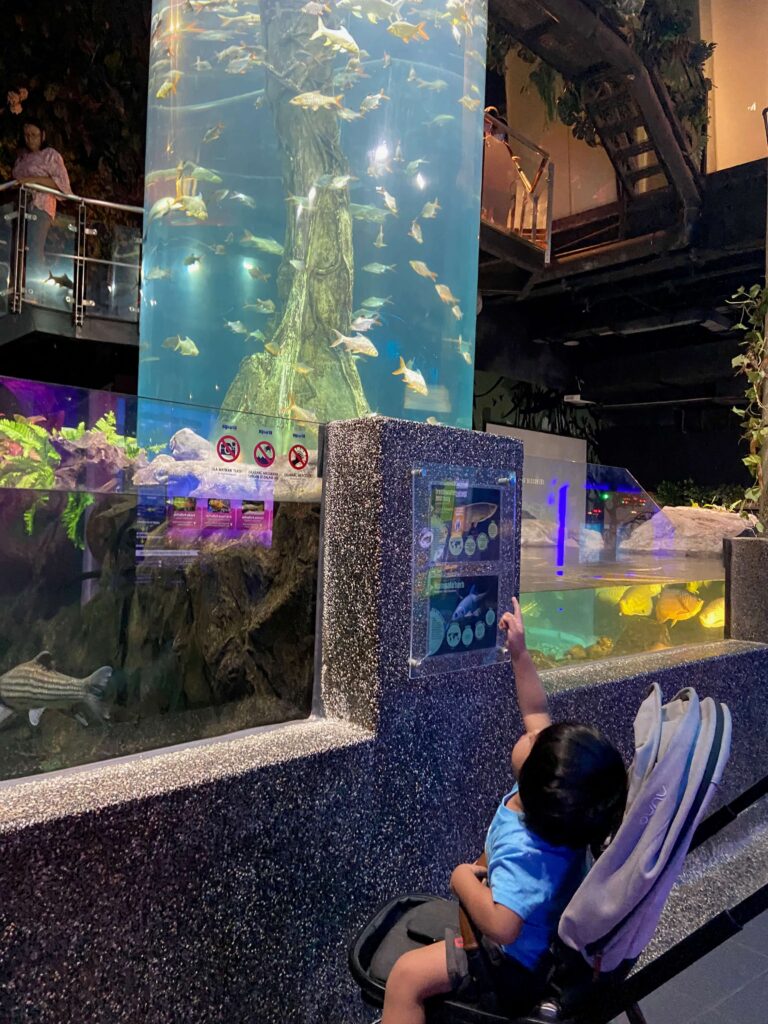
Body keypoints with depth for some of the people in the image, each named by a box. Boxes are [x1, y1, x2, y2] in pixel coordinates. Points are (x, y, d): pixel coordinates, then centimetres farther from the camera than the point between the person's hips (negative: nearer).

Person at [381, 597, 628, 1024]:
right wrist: (520, 653, -7)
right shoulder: (564, 805, -16)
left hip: (519, 959, -9)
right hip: (551, 929, 9)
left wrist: (465, 879, -31)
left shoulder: (524, 852, -38)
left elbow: (501, 926, -49)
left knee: (406, 976, -14)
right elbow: (538, 714, -6)